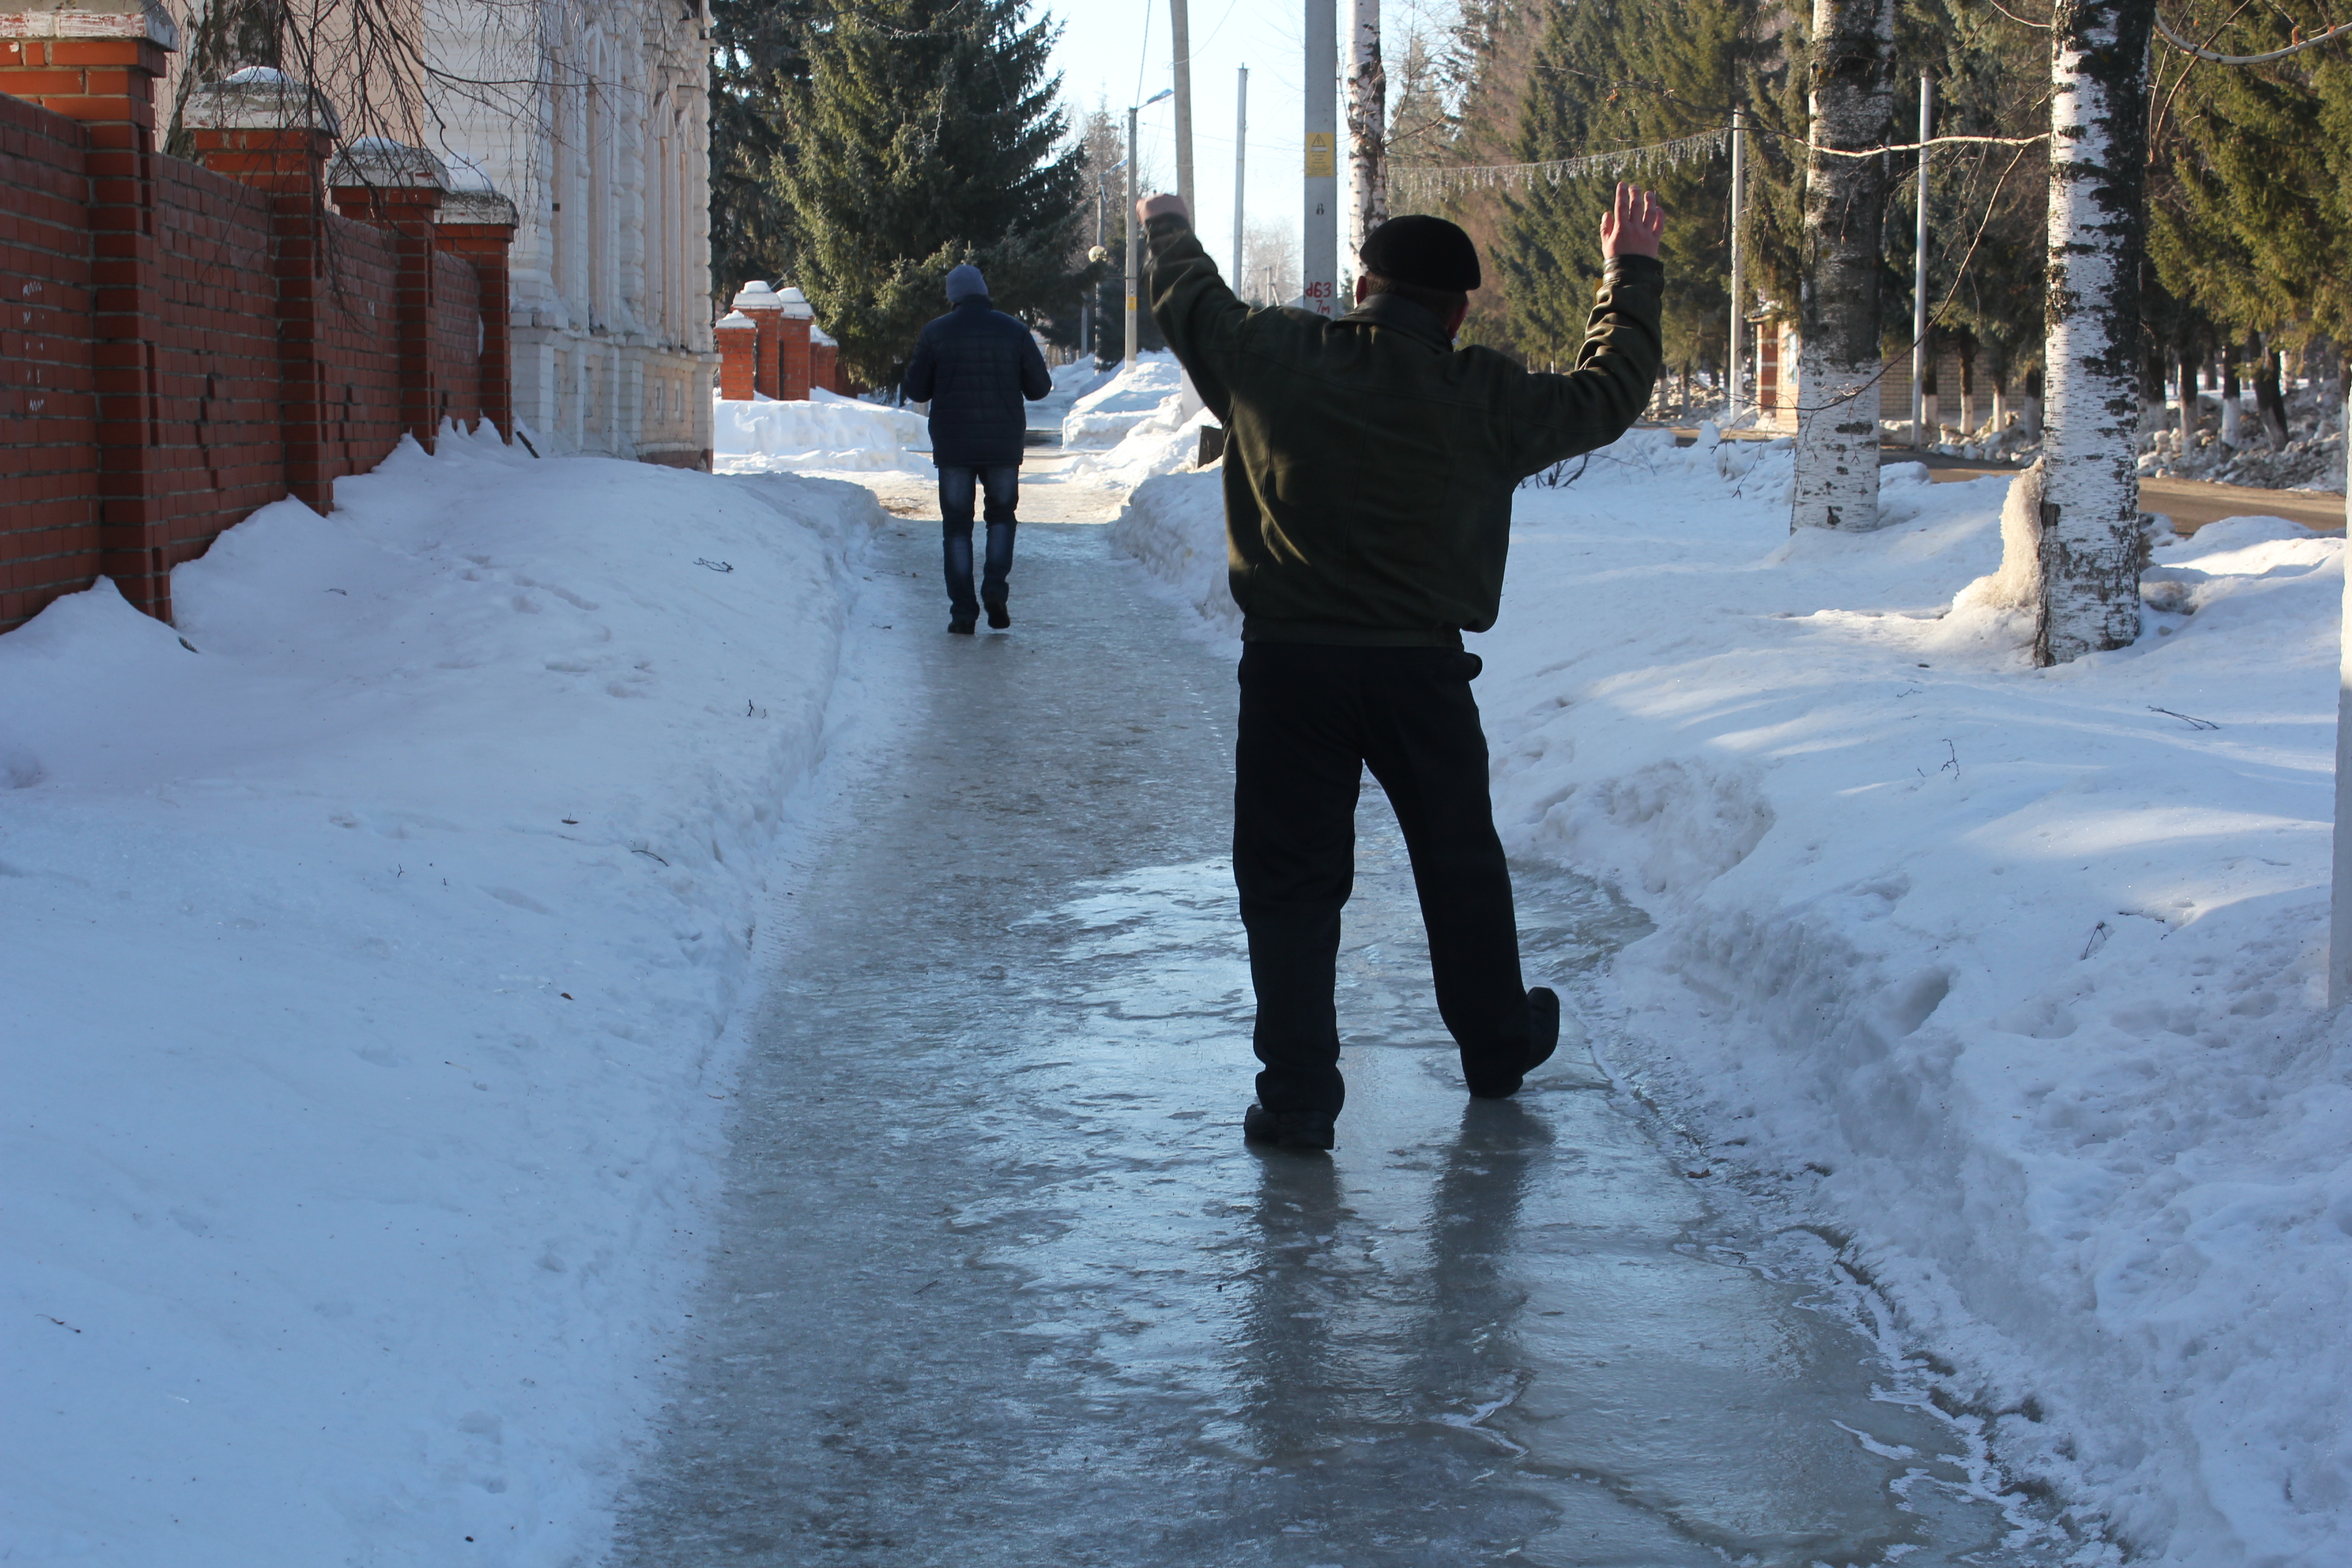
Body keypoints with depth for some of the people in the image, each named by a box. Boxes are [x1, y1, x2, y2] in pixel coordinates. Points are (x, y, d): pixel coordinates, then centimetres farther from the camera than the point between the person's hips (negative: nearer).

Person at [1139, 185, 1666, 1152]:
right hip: (1422, 671, 1)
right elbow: (1607, 392, 11)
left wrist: (1169, 228, 37)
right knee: (1461, 864, 19)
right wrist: (1631, 277, 26)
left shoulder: (1271, 361, -4)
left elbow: (1188, 301, 15)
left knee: (1290, 879, 5)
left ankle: (1298, 1095, 2)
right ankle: (1499, 1046, 35)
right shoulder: (1485, 401, -4)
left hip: (1288, 664, 0)